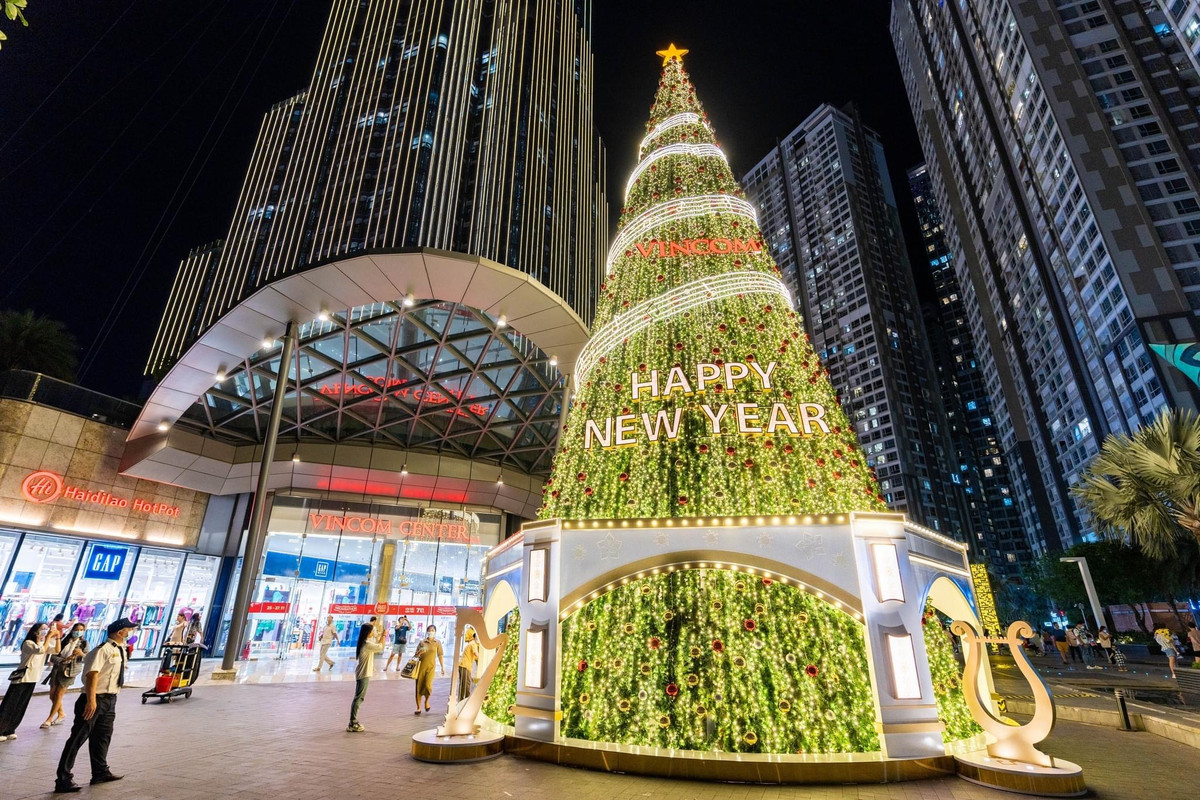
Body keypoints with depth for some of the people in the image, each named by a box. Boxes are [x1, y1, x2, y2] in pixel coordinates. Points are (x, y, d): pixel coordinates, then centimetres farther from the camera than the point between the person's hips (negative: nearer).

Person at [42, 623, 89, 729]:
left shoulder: (84, 643, -1)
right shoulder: (64, 641, 5)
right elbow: (53, 657, 0)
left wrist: (81, 653, -29)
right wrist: (64, 660, -18)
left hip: (70, 672, -4)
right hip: (57, 669, 4)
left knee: (58, 695, -5)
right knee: (52, 696, 9)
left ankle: (49, 719, 8)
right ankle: (61, 714, 30)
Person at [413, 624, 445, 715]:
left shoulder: (437, 643, 5)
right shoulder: (422, 642, 6)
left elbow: (440, 656, 7)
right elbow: (416, 655, 10)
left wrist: (443, 668, 6)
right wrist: (419, 653, -13)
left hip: (431, 667, -1)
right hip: (421, 666, 2)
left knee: (428, 685, -16)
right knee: (419, 686, 2)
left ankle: (427, 701, 15)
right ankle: (418, 708, 17)